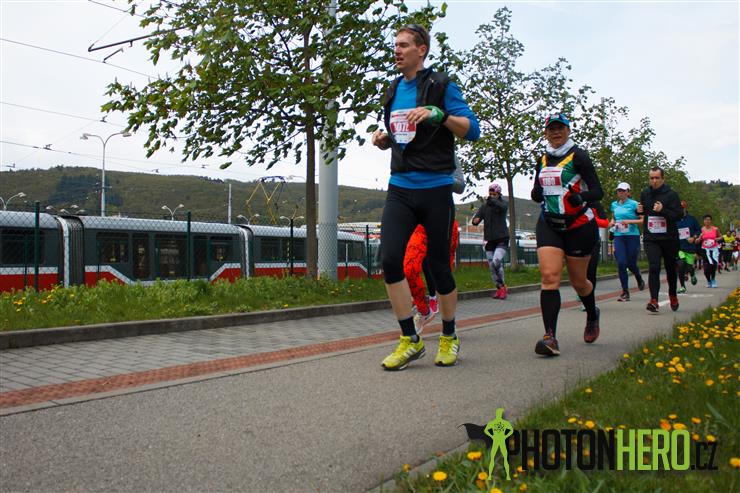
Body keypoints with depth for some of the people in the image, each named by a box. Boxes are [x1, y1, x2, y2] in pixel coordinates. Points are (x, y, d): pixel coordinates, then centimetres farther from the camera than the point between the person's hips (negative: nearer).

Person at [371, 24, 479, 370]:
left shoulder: (441, 85, -1)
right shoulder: (393, 91, 15)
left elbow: (473, 130, -6)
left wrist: (439, 114, -21)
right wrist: (383, 140, 5)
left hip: (435, 188, -4)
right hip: (400, 188, 4)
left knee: (439, 266, 3)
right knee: (389, 259, -12)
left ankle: (449, 337, 24)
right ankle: (410, 340, 0)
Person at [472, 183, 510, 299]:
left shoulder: (503, 203, 3)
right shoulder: (484, 207, 11)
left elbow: (503, 207, -22)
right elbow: (476, 219, 2)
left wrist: (492, 200, -27)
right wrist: (475, 220, -20)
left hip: (502, 239, -4)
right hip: (489, 240, 4)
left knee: (496, 262, -22)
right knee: (491, 266, 3)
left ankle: (502, 286, -4)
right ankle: (499, 288, 18)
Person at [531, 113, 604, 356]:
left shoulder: (578, 156, -4)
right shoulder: (543, 160, 11)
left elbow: (598, 191, -9)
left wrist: (581, 197, -30)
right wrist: (536, 193, -3)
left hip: (579, 226, -3)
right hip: (549, 225, 4)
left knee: (578, 281, 8)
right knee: (549, 276, -15)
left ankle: (592, 315, 41)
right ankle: (550, 337, -21)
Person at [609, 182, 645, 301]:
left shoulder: (634, 204, -3)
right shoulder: (614, 205, 11)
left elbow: (643, 220, -6)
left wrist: (629, 221, -17)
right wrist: (612, 222, 3)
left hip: (632, 236, -3)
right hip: (618, 237, 3)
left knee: (631, 263, 4)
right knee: (621, 263, -9)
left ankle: (639, 279, 39)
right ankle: (625, 292, -2)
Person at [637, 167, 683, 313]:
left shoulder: (671, 194, -6)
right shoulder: (644, 194, 7)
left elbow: (679, 215, -12)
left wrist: (663, 210, -27)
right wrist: (639, 210, -1)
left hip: (669, 238, -1)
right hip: (651, 239, 1)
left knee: (671, 268, 15)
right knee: (654, 268, -14)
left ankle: (673, 295, 38)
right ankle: (654, 300, -20)